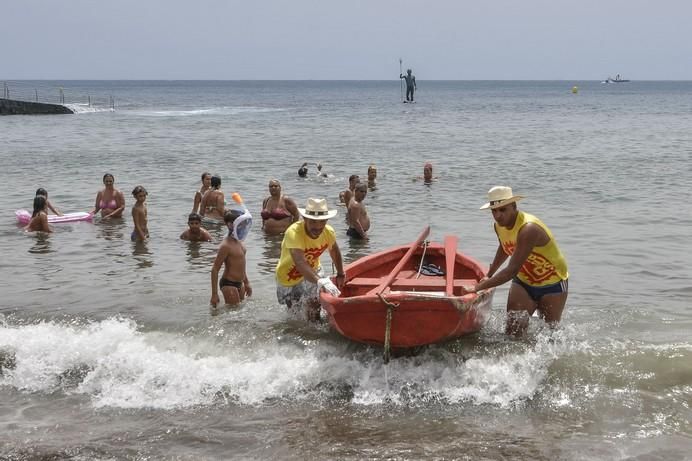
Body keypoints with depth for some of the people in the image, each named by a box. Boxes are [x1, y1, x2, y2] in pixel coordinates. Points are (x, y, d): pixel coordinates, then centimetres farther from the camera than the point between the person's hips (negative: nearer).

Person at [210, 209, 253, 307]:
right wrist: (214, 295, -21)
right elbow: (215, 269, -19)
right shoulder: (226, 245, -20)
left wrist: (246, 283, 24)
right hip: (229, 284, -9)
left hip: (239, 284, 9)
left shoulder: (238, 242, 7)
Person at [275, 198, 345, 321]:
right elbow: (300, 263, -51)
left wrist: (340, 275, 9)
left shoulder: (329, 232, -19)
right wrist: (320, 281, -63)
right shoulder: (293, 233, -37)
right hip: (289, 278, -4)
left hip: (313, 270, 4)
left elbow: (334, 251, 6)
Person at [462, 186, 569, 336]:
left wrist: (478, 287, -37)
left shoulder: (529, 229, -34)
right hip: (523, 283, 6)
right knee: (514, 330, -12)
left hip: (552, 285, -6)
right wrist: (489, 275, 24)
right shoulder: (499, 225, -7)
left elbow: (512, 271, -38)